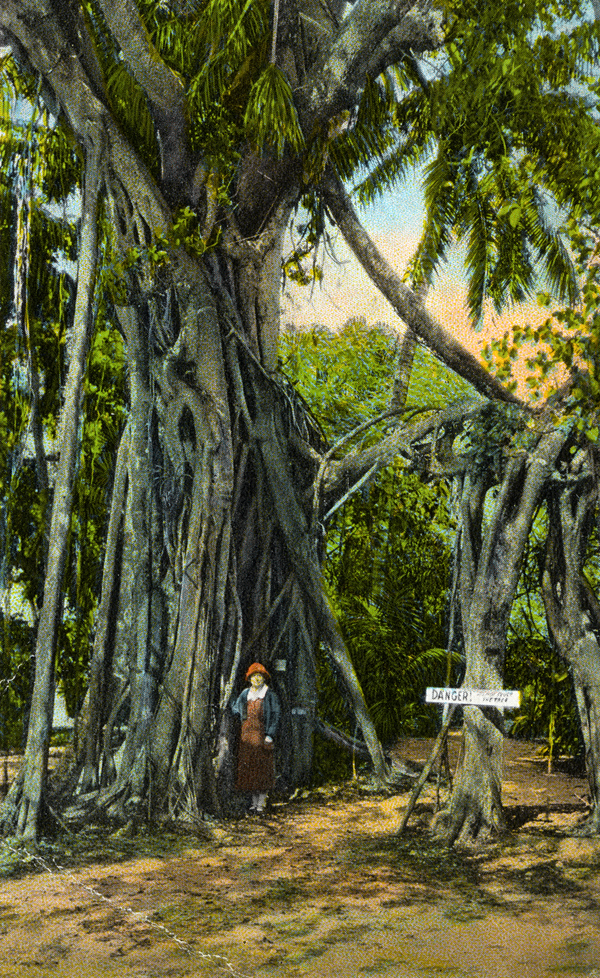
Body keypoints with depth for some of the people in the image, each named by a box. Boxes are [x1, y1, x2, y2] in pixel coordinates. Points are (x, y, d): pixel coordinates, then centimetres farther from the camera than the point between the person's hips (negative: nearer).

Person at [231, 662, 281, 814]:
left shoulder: (269, 695, -2)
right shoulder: (245, 694, 10)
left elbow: (276, 715, -4)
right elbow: (235, 710, 22)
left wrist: (270, 735, -10)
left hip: (262, 735, -4)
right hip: (247, 735, 4)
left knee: (262, 767, -5)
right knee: (248, 767, 5)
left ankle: (261, 803, -1)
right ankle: (254, 801, 15)